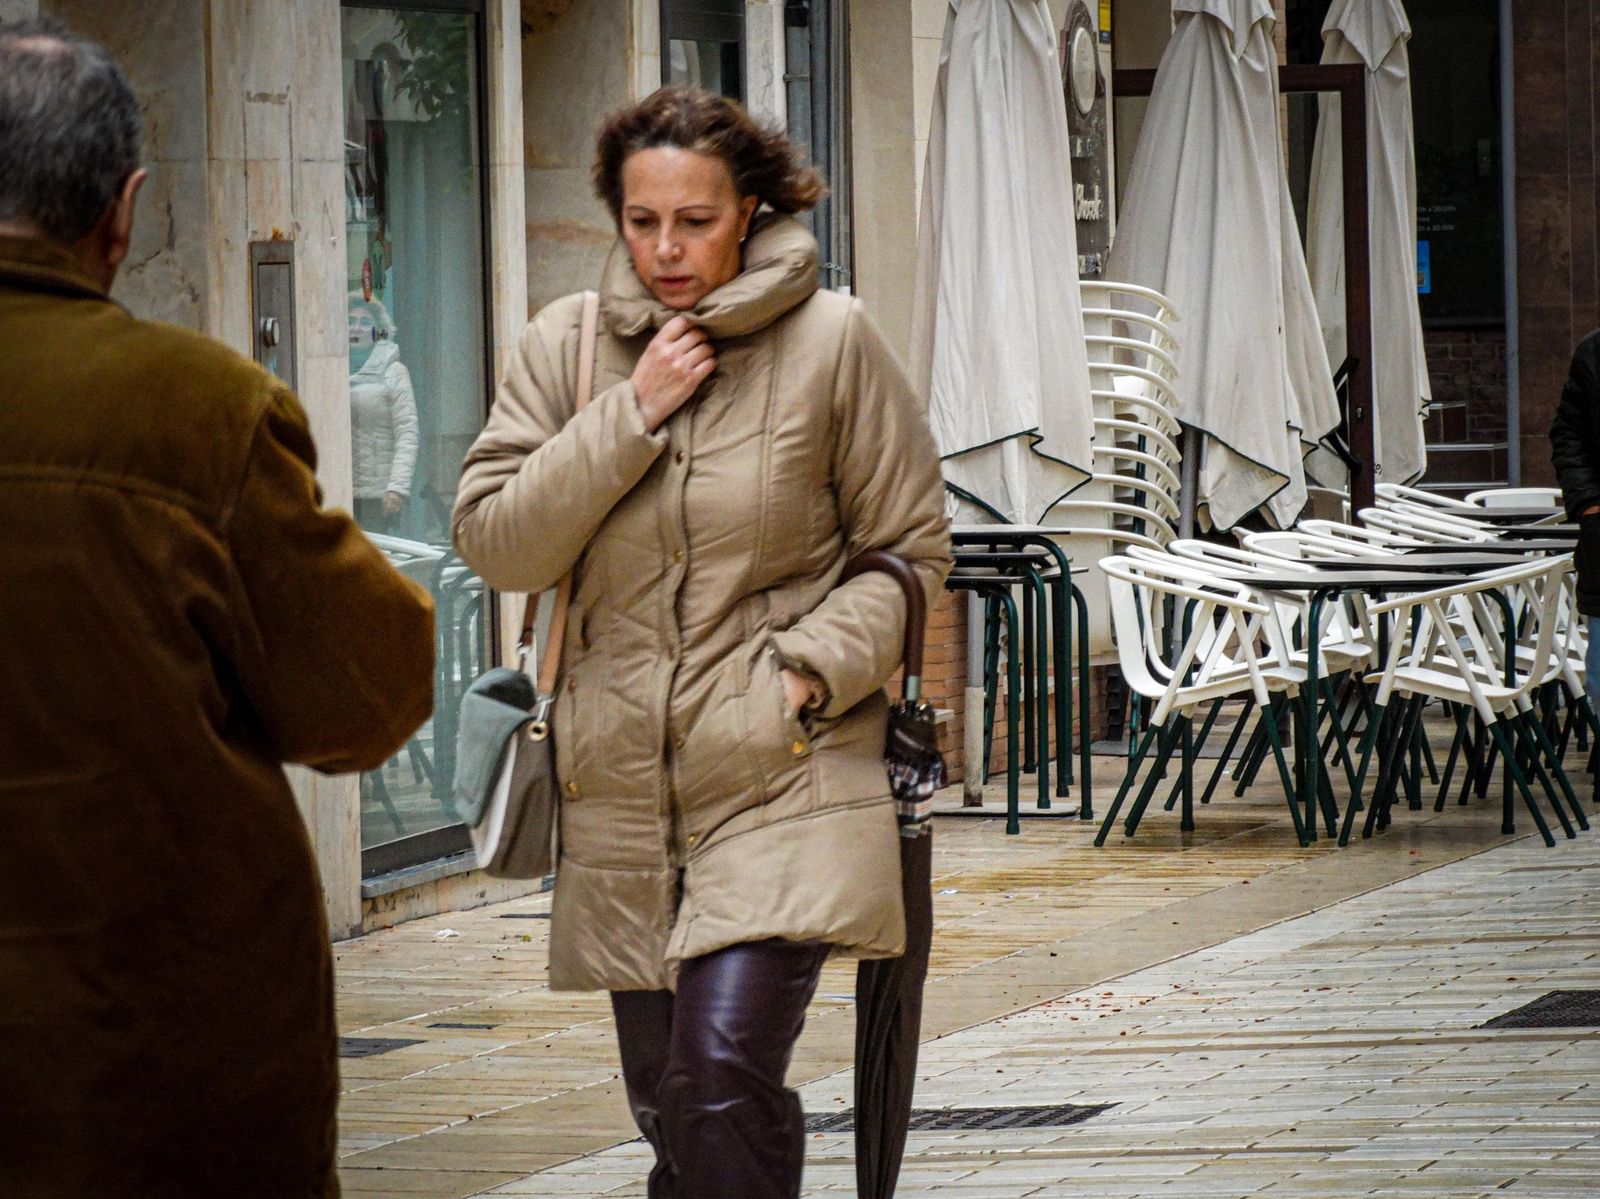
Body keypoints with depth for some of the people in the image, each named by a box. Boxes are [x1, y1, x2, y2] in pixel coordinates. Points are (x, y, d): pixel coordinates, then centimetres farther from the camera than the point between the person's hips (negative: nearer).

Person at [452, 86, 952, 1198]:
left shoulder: (832, 340, -2)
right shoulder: (567, 346, 6)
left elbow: (912, 552, 4)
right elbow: (495, 543, -3)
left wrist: (813, 670, -10)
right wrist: (629, 417, -11)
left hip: (782, 777, -4)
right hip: (623, 791, 4)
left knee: (720, 1083, -20)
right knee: (667, 1102, 11)